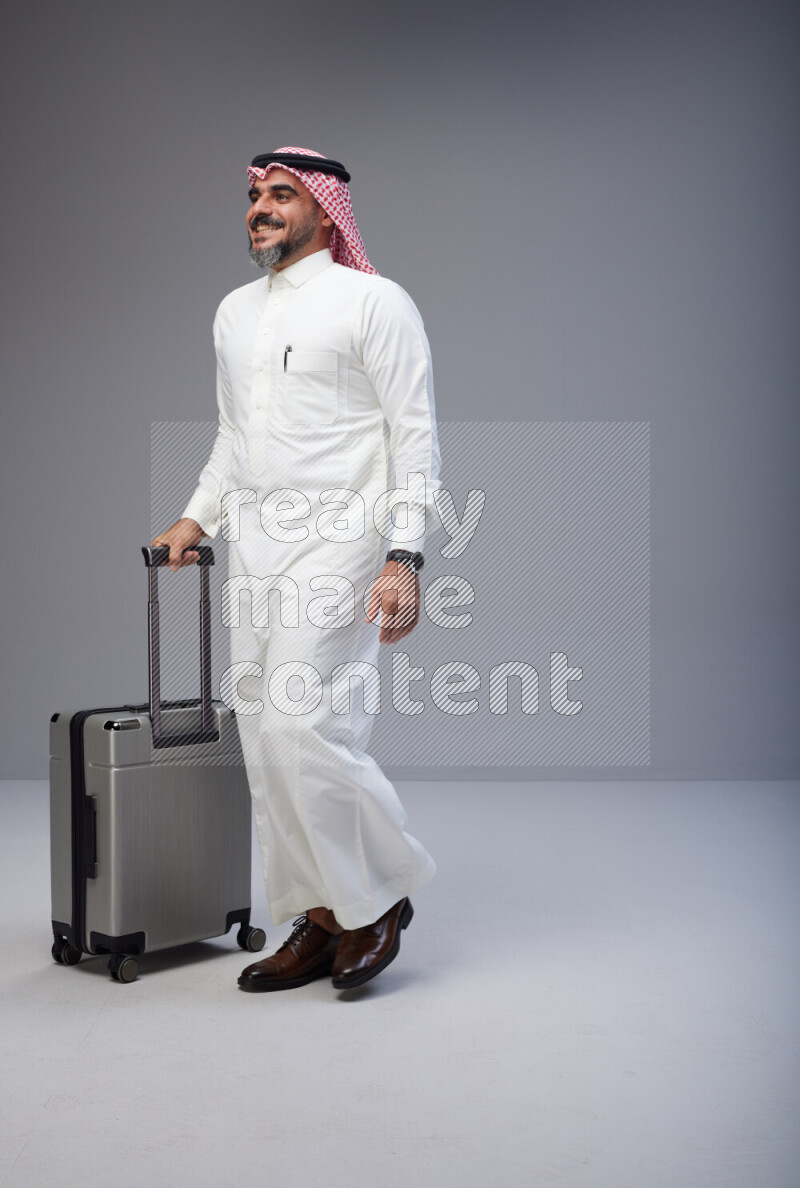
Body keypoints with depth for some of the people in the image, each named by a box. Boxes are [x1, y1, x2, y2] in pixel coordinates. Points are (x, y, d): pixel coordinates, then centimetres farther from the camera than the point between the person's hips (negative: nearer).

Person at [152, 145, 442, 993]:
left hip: (336, 540, -7)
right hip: (254, 545, 7)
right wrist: (198, 518, 13)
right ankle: (321, 921, 17)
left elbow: (415, 436, -7)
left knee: (304, 725, -15)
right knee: (267, 741, 6)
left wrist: (403, 558, -16)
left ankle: (381, 894, 7)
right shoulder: (235, 312, 19)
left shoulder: (373, 301, -2)